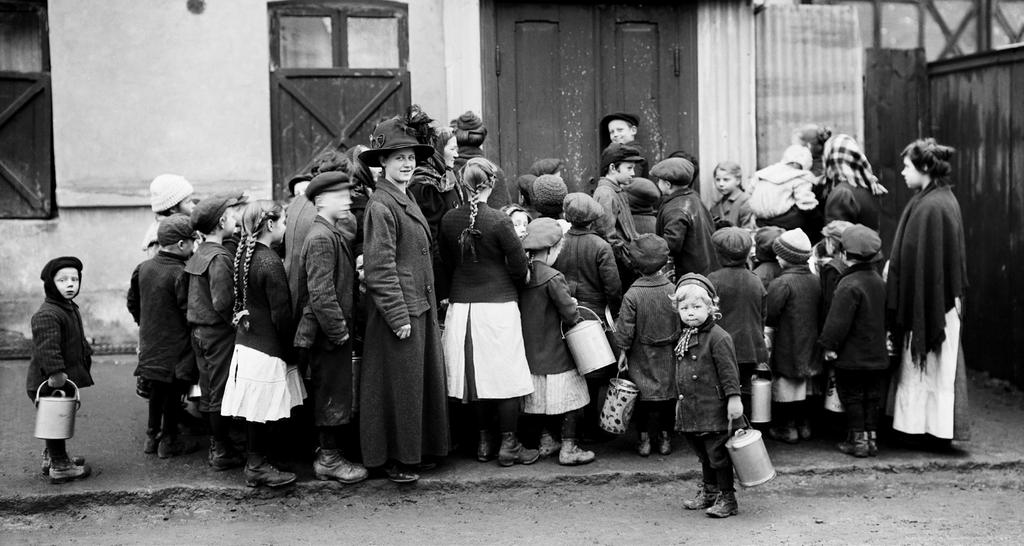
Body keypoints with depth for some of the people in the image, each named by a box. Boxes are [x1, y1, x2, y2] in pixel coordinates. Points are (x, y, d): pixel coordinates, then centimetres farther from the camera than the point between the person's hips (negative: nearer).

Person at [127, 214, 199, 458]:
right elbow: (189, 311, -21)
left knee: (157, 388, 20)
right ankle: (169, 441, 14)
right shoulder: (180, 274, -22)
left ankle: (152, 436, 29)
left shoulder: (143, 268, 1)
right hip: (175, 346, -7)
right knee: (174, 391, 5)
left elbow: (132, 302, 12)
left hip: (150, 343, 7)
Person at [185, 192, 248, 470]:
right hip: (219, 332, -9)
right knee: (221, 392, 0)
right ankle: (222, 452, 8)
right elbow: (222, 303, -25)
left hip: (199, 330, 9)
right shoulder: (220, 257, -19)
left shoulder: (198, 254, 8)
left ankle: (215, 446, 25)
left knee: (208, 391, 15)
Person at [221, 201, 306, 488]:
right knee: (262, 409, 0)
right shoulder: (270, 263, -19)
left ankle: (255, 463, 22)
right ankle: (258, 467, 8)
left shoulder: (244, 255, 8)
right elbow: (281, 313, -17)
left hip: (246, 341, 9)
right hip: (267, 347, -9)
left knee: (256, 411, 14)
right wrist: (291, 350, -9)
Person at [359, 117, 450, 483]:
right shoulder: (380, 206, -14)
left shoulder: (408, 200, 14)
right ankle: (395, 459, 10)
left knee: (424, 380, 14)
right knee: (400, 385, -1)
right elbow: (380, 268, -18)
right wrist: (399, 316, -19)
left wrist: (429, 309, 17)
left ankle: (417, 451, 25)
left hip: (421, 308, 9)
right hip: (398, 310, -9)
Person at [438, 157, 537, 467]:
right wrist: (515, 284, 11)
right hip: (498, 305, -4)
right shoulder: (498, 222, -13)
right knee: (507, 375, 4)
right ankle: (509, 445, 7)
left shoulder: (449, 221, 0)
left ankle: (484, 442, 19)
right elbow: (520, 268, -9)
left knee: (477, 373, 13)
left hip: (462, 306, 5)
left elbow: (446, 265, 9)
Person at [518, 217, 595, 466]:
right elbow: (569, 313, -17)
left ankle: (546, 441, 26)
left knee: (541, 397, 18)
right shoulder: (553, 278, -19)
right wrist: (576, 317, 4)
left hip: (530, 349, 7)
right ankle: (568, 448, 3)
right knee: (568, 398, 2)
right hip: (554, 351, -7)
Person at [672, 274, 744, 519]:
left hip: (714, 409, -8)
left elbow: (729, 370, -16)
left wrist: (734, 397, -19)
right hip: (691, 411, 8)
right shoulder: (685, 337, 13)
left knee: (718, 454, -2)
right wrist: (681, 400, 22)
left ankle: (727, 498, 7)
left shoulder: (718, 337, -14)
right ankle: (708, 491, 31)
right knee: (704, 454, 19)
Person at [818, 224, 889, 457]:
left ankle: (858, 440, 6)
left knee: (853, 398, 3)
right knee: (873, 398, 13)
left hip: (851, 357, -7)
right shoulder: (878, 281, 6)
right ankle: (871, 438, 18)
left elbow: (838, 321, -21)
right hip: (877, 355, 7)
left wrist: (830, 345, -12)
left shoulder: (849, 285, -20)